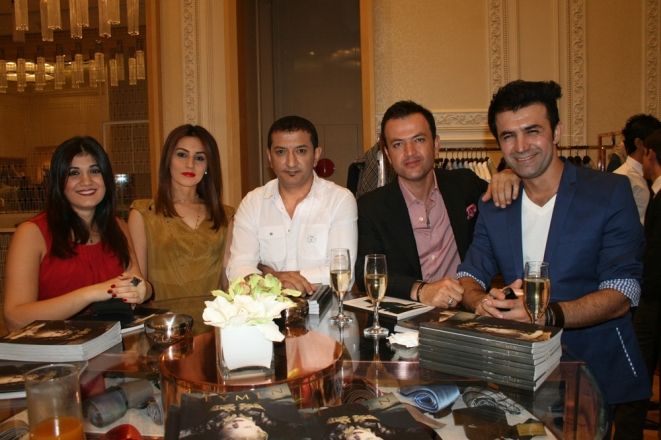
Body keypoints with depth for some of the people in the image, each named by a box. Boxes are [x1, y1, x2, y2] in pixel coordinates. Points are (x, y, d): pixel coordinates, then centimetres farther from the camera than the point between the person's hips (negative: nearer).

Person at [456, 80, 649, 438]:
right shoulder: (494, 205, 8)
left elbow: (622, 294, -12)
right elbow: (469, 276, 5)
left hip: (600, 371, -2)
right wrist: (482, 301, -18)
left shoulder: (610, 192, -4)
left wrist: (547, 315, -28)